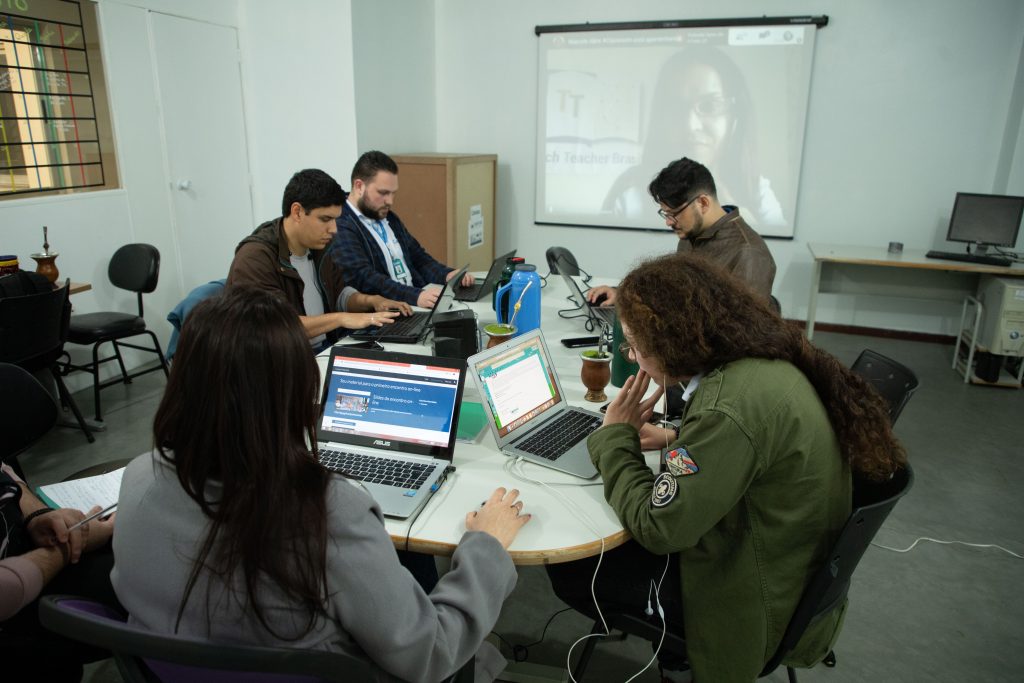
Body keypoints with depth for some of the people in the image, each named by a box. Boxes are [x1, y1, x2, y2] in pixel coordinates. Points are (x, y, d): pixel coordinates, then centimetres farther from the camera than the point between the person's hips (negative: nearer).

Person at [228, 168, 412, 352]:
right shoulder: (255, 259, -18)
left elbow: (337, 293, 20)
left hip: (327, 349, 8)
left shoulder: (316, 246, 7)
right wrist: (341, 318, -27)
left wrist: (370, 300, 0)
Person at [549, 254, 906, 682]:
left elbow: (655, 526, -25)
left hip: (758, 604, -9)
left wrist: (616, 436, -12)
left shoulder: (731, 406, -33)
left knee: (569, 569, 2)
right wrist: (674, 442, -2)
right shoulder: (768, 362, -3)